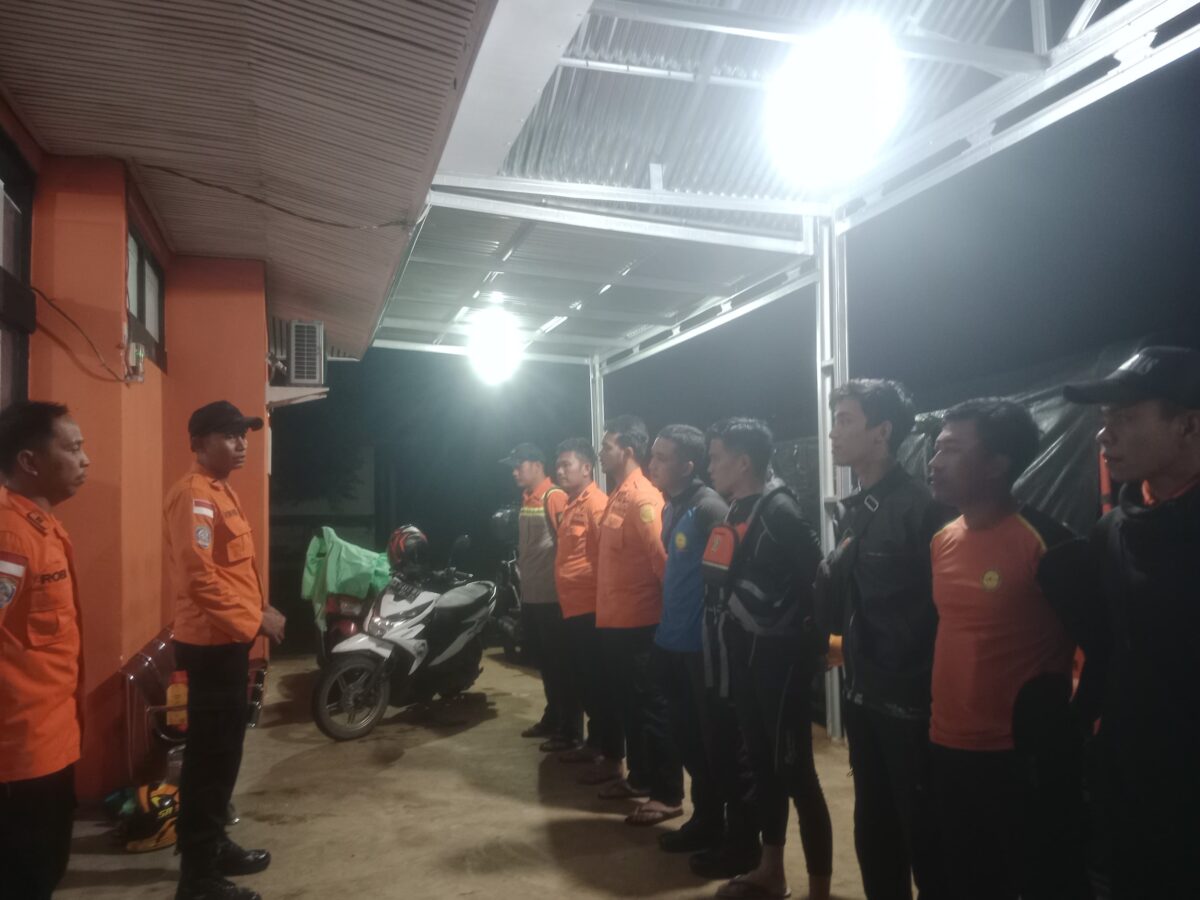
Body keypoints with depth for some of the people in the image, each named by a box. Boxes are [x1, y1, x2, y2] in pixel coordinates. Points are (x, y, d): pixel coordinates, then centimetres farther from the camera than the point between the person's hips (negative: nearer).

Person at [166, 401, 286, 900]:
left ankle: (214, 846, 32)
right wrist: (254, 620, -18)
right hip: (213, 641, -10)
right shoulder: (194, 494, -16)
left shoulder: (222, 490, 15)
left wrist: (259, 607, 10)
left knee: (225, 748, 18)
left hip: (231, 638, 10)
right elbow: (199, 575, -24)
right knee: (210, 753, -3)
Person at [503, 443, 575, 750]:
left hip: (552, 595, -9)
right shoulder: (526, 499, 14)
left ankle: (570, 730, 7)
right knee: (545, 662, 19)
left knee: (561, 664, -2)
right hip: (532, 594, 9)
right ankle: (552, 718, 33)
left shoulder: (554, 496, -14)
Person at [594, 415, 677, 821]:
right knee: (629, 705, 19)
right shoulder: (617, 496, 13)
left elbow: (662, 557, -21)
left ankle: (668, 795, 10)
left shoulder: (643, 498, -17)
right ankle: (640, 778, 33)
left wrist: (668, 607, -15)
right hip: (614, 620, 10)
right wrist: (605, 610, 16)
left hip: (638, 622, -10)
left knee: (651, 707, 0)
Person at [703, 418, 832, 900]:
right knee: (763, 764, 19)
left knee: (795, 773, -1)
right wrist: (730, 642, 10)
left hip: (780, 656, -9)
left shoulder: (779, 511, -17)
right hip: (746, 654, 9)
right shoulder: (735, 512, 9)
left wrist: (807, 639, -12)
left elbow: (818, 575, -20)